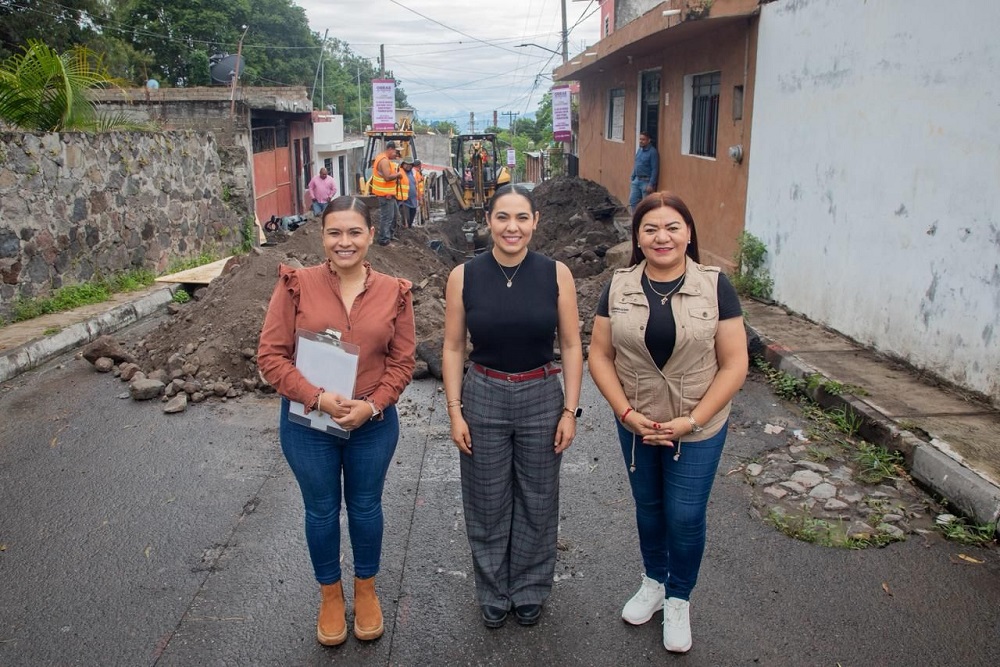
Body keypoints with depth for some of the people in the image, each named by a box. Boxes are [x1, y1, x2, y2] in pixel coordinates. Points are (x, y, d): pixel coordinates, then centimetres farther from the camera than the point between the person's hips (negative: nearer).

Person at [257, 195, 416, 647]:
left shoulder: (393, 292, -7)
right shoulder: (296, 285, -11)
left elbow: (402, 361, -3)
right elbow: (271, 355, -10)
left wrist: (371, 405, -17)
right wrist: (318, 398, -21)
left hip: (373, 423, 1)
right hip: (308, 422, -1)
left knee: (365, 506, 18)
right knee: (321, 510, 16)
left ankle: (366, 590, 43)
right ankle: (331, 596, 41)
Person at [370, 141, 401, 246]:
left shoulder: (381, 157, 12)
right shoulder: (384, 161, -21)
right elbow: (387, 177, -28)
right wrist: (398, 174, -11)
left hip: (387, 192, 11)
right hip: (385, 193, -11)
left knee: (394, 211, 22)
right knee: (387, 216, -5)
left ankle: (389, 234, 31)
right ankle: (384, 239, 1)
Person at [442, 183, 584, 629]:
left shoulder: (556, 274, -7)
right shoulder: (464, 276, -7)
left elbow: (571, 345, -2)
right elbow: (453, 348, -1)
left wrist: (570, 410, -5)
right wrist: (455, 412, -4)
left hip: (542, 398, 0)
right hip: (483, 398, 0)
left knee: (537, 501, 14)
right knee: (487, 504, 13)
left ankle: (530, 591, 37)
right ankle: (493, 594, 36)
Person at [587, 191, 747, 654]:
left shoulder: (715, 286, -11)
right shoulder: (619, 287, -5)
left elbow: (734, 364, -10)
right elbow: (599, 355, -3)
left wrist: (691, 420, -15)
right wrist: (627, 413, -14)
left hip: (698, 428, -2)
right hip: (635, 425, 2)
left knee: (685, 516, 7)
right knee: (648, 508, 19)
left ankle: (679, 599, 33)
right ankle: (653, 582, 43)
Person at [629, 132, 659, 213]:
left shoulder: (653, 152, -14)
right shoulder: (640, 150, 10)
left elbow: (655, 170, -17)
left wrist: (651, 184, -20)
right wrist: (632, 177, 16)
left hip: (646, 181, -8)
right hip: (637, 180, 8)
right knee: (632, 200, 9)